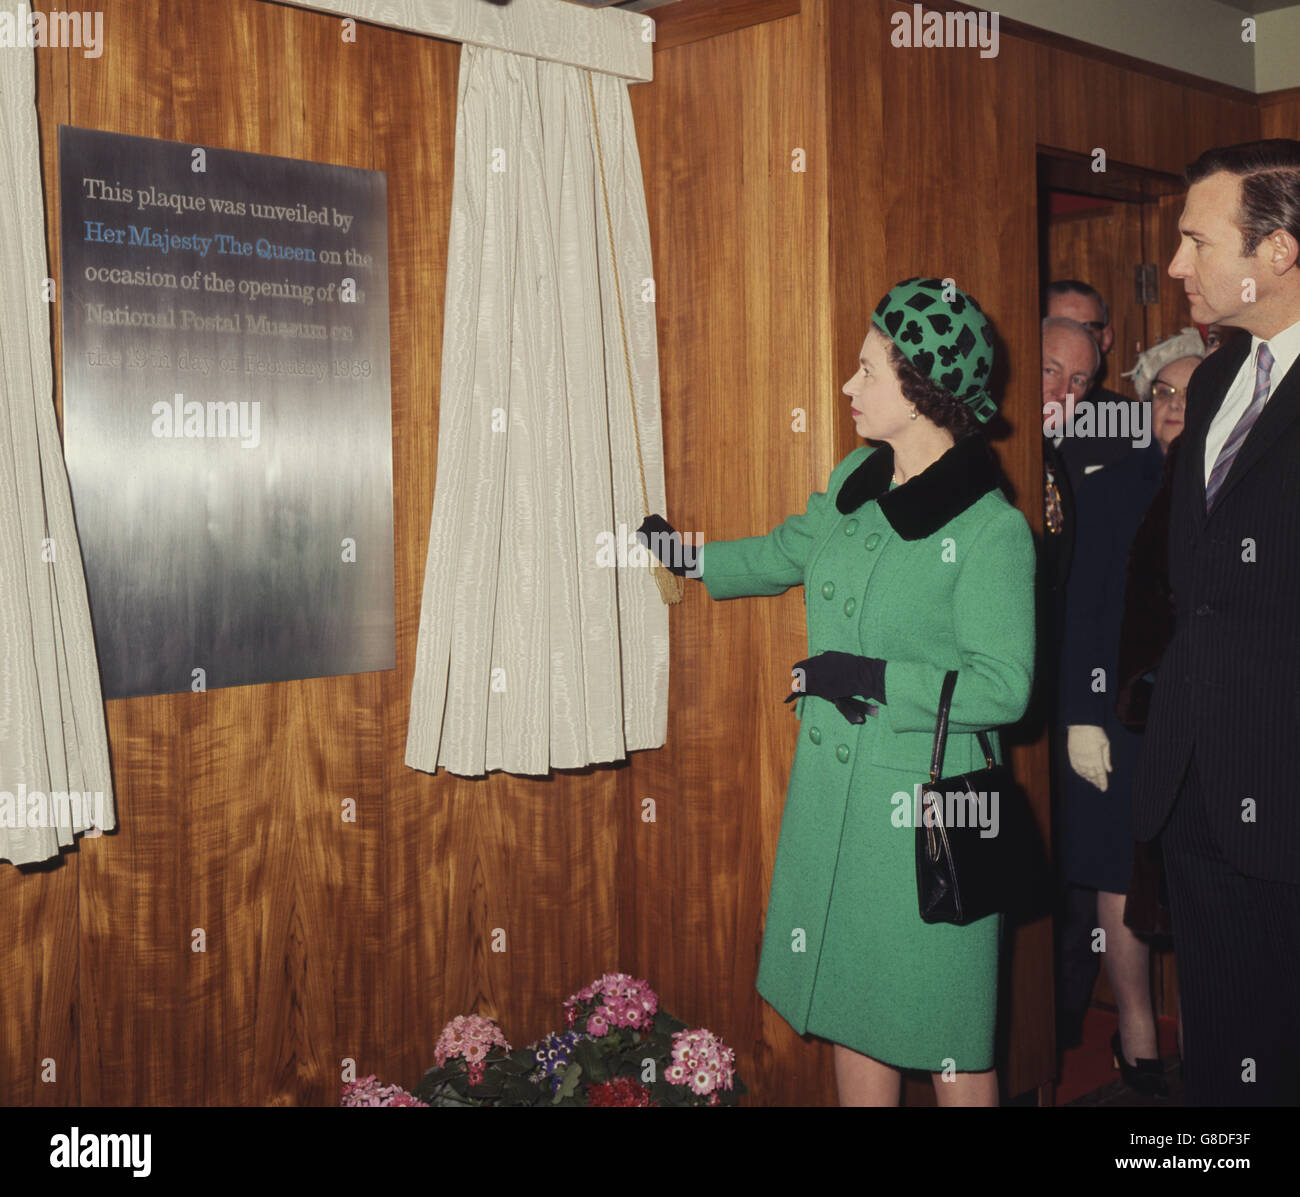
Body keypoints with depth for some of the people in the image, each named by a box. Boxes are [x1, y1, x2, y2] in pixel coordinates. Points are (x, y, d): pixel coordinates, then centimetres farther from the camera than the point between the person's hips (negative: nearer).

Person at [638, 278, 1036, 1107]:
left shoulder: (991, 531, -17)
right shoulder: (856, 482, 5)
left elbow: (1003, 687, -18)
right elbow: (788, 553, 24)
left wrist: (873, 679, -19)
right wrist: (688, 557, 33)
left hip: (925, 804, -7)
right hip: (834, 794, 7)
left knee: (944, 1037, 6)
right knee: (850, 1006, 17)